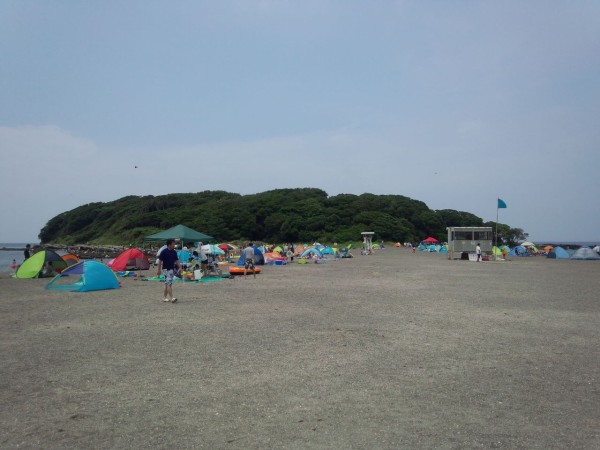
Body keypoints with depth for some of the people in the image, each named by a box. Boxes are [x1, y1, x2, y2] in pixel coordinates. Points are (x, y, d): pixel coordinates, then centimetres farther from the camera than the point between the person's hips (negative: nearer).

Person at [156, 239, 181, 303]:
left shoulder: (174, 252, 8)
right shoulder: (164, 252, -11)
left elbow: (176, 260, 13)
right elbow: (160, 261, -8)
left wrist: (179, 267, 2)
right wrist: (159, 270, -8)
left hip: (172, 269, 7)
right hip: (166, 269, -7)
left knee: (167, 284, 13)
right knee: (169, 284, -13)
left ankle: (165, 297, 21)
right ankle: (171, 298, -17)